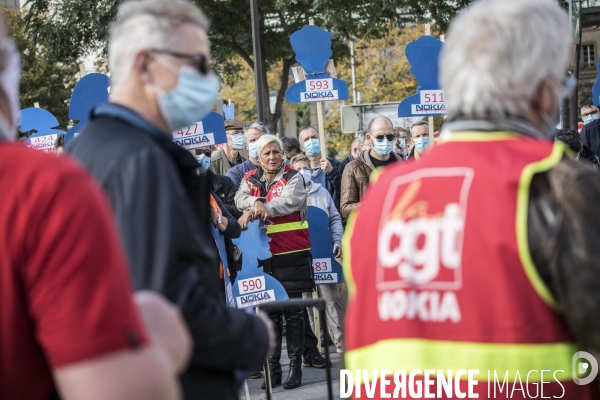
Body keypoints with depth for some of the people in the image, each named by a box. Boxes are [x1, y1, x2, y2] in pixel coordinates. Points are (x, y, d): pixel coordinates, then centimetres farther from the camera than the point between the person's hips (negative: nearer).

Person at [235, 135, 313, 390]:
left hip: (292, 253, -3)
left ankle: (295, 365, 5)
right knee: (269, 311, 6)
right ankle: (273, 367, 12)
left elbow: (289, 201, -18)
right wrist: (256, 202, -27)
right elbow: (241, 199, -6)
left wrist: (254, 211, -21)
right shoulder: (251, 179, 11)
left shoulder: (293, 178, 0)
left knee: (293, 310, 0)